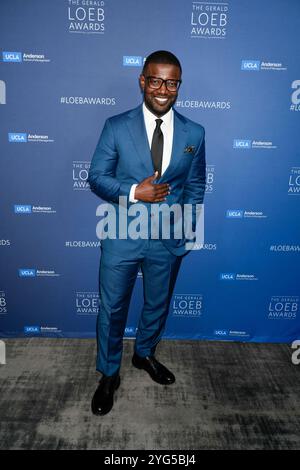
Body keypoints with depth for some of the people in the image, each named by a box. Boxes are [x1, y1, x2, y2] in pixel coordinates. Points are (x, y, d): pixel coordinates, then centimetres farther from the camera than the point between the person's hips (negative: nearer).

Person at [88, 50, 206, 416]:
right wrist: (134, 192, -21)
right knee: (112, 308, 10)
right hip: (122, 236, -2)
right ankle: (109, 374, 34)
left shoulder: (193, 133, 1)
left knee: (158, 304, 19)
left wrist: (185, 223, -7)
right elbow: (97, 177, -4)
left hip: (168, 239, 2)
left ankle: (145, 354, 48)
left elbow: (195, 186, 7)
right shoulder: (116, 126, -5)